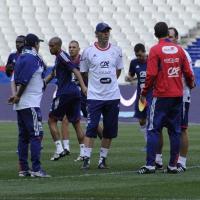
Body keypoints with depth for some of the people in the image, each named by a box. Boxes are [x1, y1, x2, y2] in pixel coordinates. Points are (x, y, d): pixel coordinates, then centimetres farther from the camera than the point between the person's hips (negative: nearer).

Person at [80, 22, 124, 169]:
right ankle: (86, 159, -8)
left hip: (113, 96, 3)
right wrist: (98, 82, 7)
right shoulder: (88, 51, -2)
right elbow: (84, 72, 7)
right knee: (91, 127, -9)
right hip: (95, 96, -3)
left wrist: (110, 82, 11)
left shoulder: (116, 51, 5)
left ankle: (103, 158, 14)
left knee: (110, 129, 5)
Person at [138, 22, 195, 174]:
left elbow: (151, 75, -12)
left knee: (153, 130, -1)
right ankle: (173, 165, 8)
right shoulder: (179, 49, 5)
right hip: (177, 96, 4)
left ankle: (150, 165, -7)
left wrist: (144, 93, -1)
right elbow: (188, 72, 8)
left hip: (161, 96, -4)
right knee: (175, 131, 8)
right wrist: (191, 84, 29)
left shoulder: (155, 50, -7)